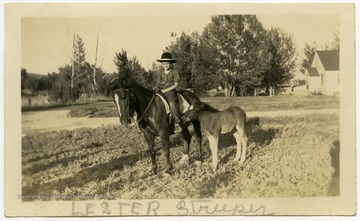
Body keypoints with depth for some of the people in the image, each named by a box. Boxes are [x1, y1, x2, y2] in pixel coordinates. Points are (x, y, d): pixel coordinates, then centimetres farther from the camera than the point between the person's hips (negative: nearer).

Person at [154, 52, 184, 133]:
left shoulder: (174, 72, 5)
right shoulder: (160, 74, 20)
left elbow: (176, 84, -3)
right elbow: (158, 84, 18)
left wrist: (165, 90, -11)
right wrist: (157, 88, -7)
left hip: (170, 91, -6)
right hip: (160, 92, 6)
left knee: (172, 104, -34)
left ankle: (178, 122, -34)